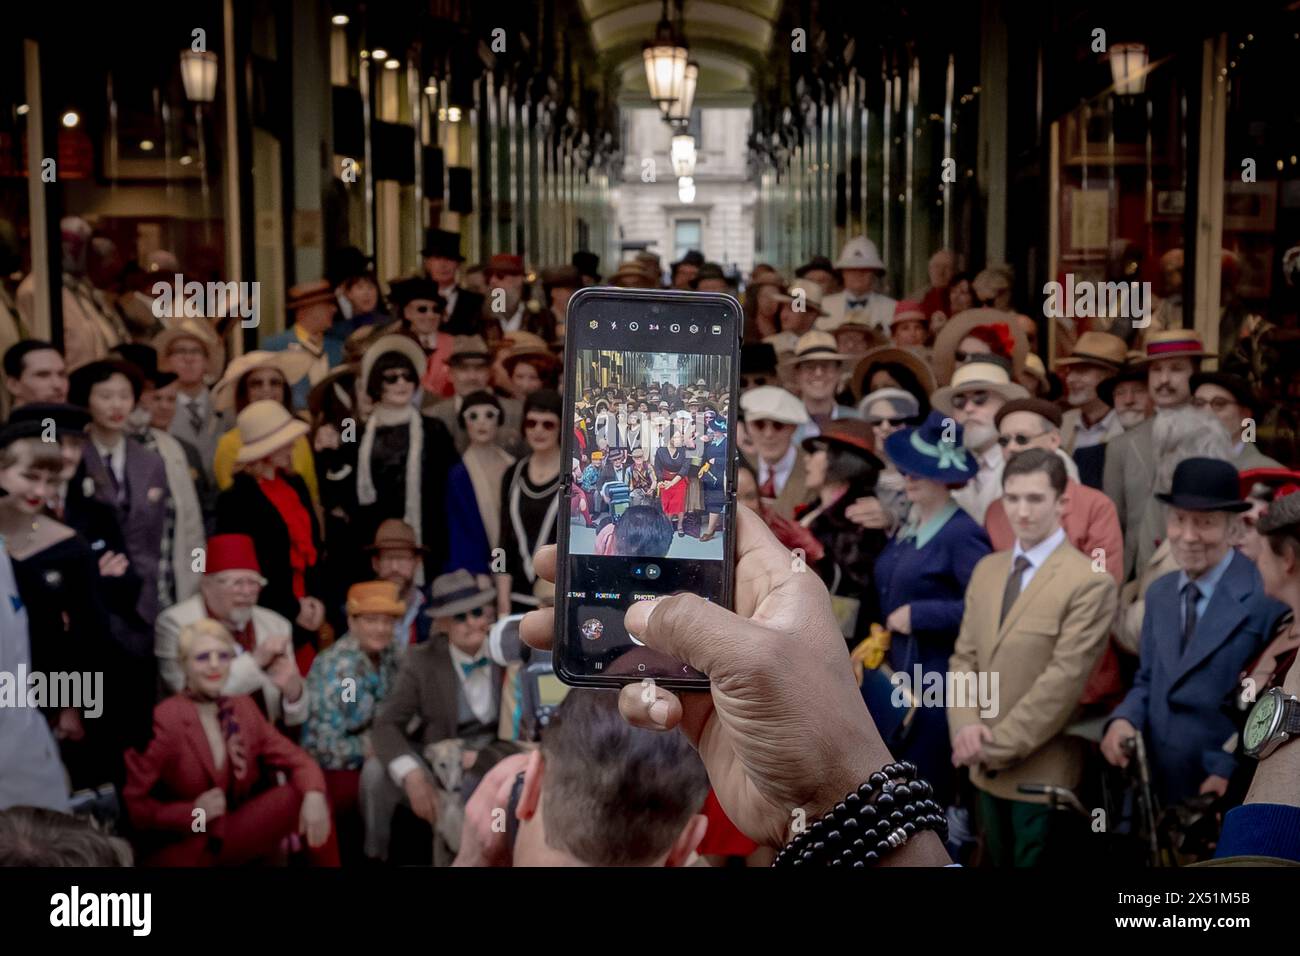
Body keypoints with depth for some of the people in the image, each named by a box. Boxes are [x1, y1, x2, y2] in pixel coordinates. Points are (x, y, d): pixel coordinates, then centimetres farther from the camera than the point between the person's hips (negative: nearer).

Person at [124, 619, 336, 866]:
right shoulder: (163, 719, -13)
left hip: (235, 837, 7)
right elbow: (132, 805, -12)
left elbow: (297, 760, 1)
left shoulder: (243, 708, 5)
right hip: (181, 850, -6)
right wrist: (192, 811, -23)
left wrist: (313, 795, -20)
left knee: (302, 796, -14)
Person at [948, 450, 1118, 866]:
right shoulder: (986, 570, 9)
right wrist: (966, 726, -10)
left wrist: (998, 745, -14)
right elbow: (963, 656, 7)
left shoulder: (1089, 583, -14)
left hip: (1042, 772, -6)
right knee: (998, 863, 17)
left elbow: (1063, 681, -18)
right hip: (987, 770, 6)